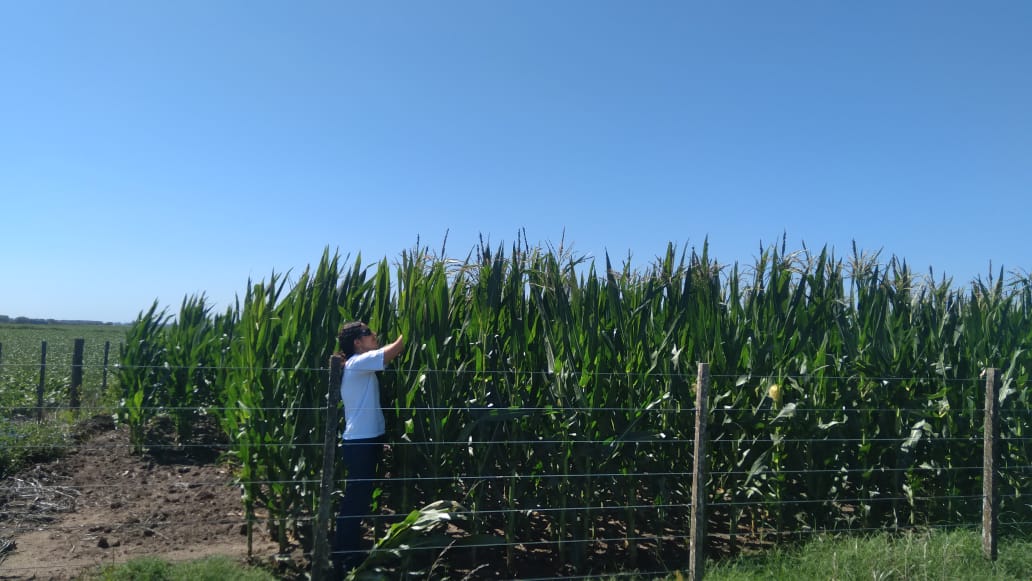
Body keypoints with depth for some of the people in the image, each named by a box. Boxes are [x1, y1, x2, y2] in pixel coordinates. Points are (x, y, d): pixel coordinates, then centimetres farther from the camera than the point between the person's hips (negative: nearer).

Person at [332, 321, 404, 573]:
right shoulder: (358, 362, -16)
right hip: (360, 442, -10)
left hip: (366, 440, 10)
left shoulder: (362, 366, 15)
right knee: (355, 499, -2)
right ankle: (342, 557, 8)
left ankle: (351, 552, 27)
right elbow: (395, 349, -18)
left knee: (360, 498, 16)